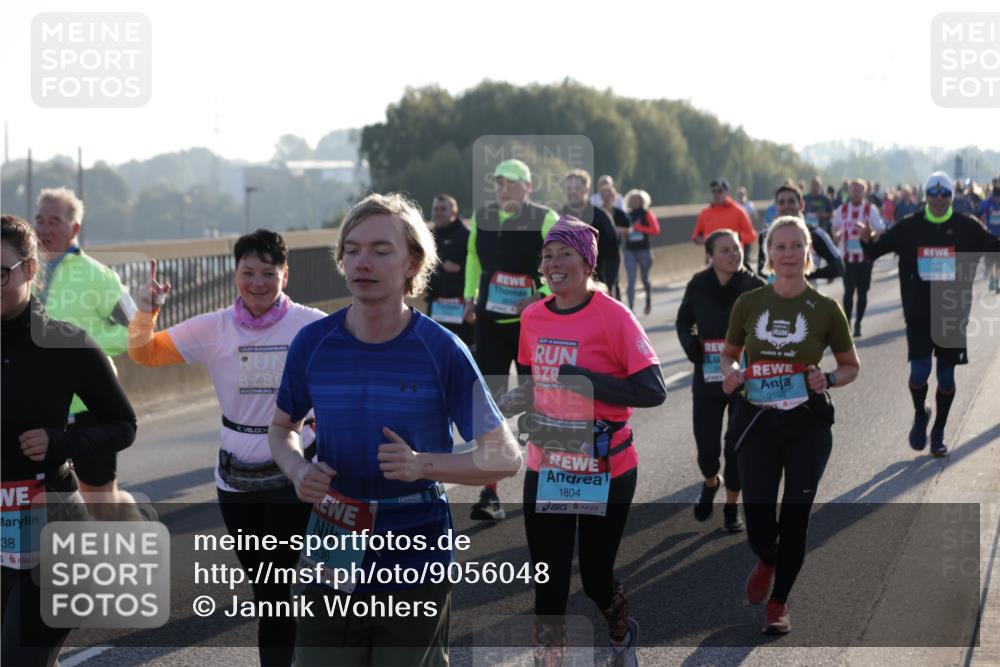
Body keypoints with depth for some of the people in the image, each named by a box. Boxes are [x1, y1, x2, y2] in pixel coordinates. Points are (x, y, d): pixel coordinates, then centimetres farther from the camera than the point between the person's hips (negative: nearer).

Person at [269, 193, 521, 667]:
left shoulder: (442, 351, -9)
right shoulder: (313, 343, -2)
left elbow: (506, 457, -7)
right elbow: (282, 428, 15)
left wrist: (422, 465, -23)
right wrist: (297, 469, -8)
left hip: (415, 568, -2)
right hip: (333, 561, 2)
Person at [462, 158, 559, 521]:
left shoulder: (544, 219, -9)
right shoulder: (481, 217, 6)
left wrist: (539, 295, -23)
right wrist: (470, 296, 14)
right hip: (490, 324, 3)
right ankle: (489, 494, -6)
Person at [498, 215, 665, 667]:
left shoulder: (613, 316, -16)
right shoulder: (533, 317, 1)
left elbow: (653, 391, -21)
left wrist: (588, 382, -27)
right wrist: (515, 402, -2)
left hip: (606, 473, -4)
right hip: (546, 470, 4)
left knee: (596, 578, 12)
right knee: (548, 584, 3)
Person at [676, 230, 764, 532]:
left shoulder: (756, 287, -12)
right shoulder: (698, 286, -7)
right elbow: (684, 321, 11)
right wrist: (690, 344, -8)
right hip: (707, 379, 1)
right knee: (707, 448, 0)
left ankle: (731, 507, 28)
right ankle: (711, 483, 35)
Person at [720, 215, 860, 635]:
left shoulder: (825, 309, -3)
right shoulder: (748, 304, 0)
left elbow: (851, 366, 8)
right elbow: (728, 354, 15)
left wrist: (827, 380, -13)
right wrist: (729, 372, -8)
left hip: (807, 425, -1)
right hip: (756, 420, 1)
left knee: (795, 516, 2)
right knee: (757, 514, -3)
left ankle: (778, 602, 23)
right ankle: (766, 561, 35)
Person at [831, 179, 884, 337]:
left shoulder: (871, 209, -3)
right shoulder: (842, 209, 5)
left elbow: (881, 230, -4)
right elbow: (835, 227, 19)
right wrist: (836, 235, -3)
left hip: (865, 256, -1)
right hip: (847, 256, 1)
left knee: (862, 292, 5)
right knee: (848, 291, -7)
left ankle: (858, 324, 18)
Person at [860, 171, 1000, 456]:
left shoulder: (967, 228, -2)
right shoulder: (909, 227, -1)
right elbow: (876, 250, 2)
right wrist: (867, 241, -20)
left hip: (953, 314, 1)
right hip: (918, 314, -1)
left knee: (946, 376, 8)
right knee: (919, 371, -10)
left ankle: (939, 432, 25)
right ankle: (920, 415, 22)